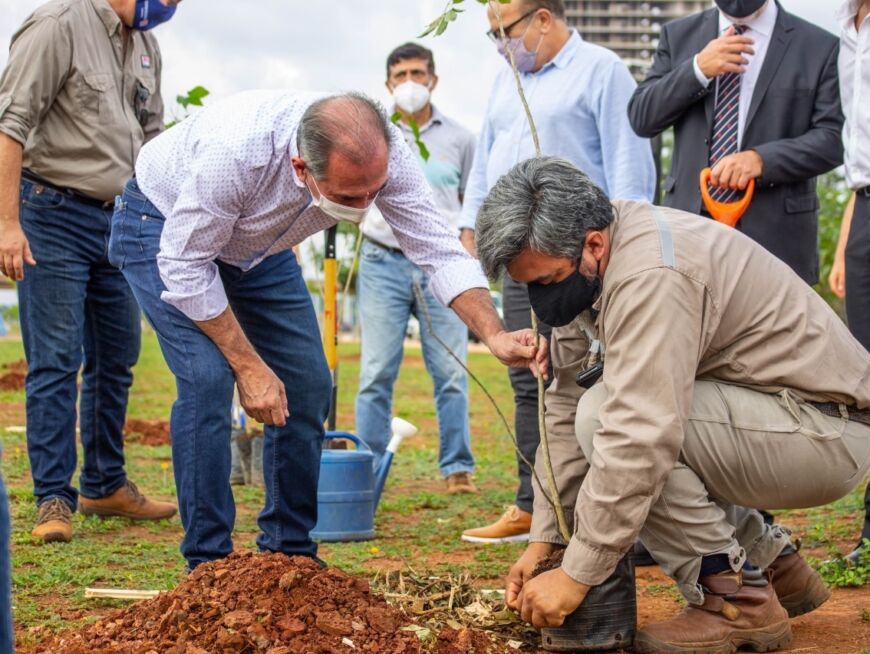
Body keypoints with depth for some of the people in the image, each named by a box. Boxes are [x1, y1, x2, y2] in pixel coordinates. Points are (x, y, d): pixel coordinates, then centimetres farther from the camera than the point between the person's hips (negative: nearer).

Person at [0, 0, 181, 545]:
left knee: (117, 358, 13)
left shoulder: (147, 46, 11)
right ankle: (54, 500, 0)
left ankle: (105, 485, 26)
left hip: (119, 220, 8)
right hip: (56, 214, -8)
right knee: (57, 362, -6)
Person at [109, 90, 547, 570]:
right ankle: (207, 563, -12)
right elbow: (185, 265, -31)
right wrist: (248, 365, -28)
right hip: (165, 228, -5)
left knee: (307, 382, -3)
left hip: (256, 244, 6)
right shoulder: (236, 150, -42)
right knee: (207, 378, -22)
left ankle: (289, 554, 11)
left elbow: (439, 250, -24)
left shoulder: (381, 153, -28)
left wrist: (494, 336, -39)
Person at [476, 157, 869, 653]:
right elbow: (566, 408, 6)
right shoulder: (590, 266, 2)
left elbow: (642, 441, -31)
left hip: (826, 433, -10)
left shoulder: (653, 276, -27)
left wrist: (576, 575, -24)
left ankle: (737, 601, -9)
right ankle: (776, 566, 17)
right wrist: (544, 539, 4)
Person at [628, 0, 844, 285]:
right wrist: (698, 69, -10)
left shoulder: (820, 47, 2)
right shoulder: (678, 35, 12)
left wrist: (762, 158, -18)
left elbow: (833, 137, -3)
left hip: (775, 233, -2)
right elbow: (640, 118, 5)